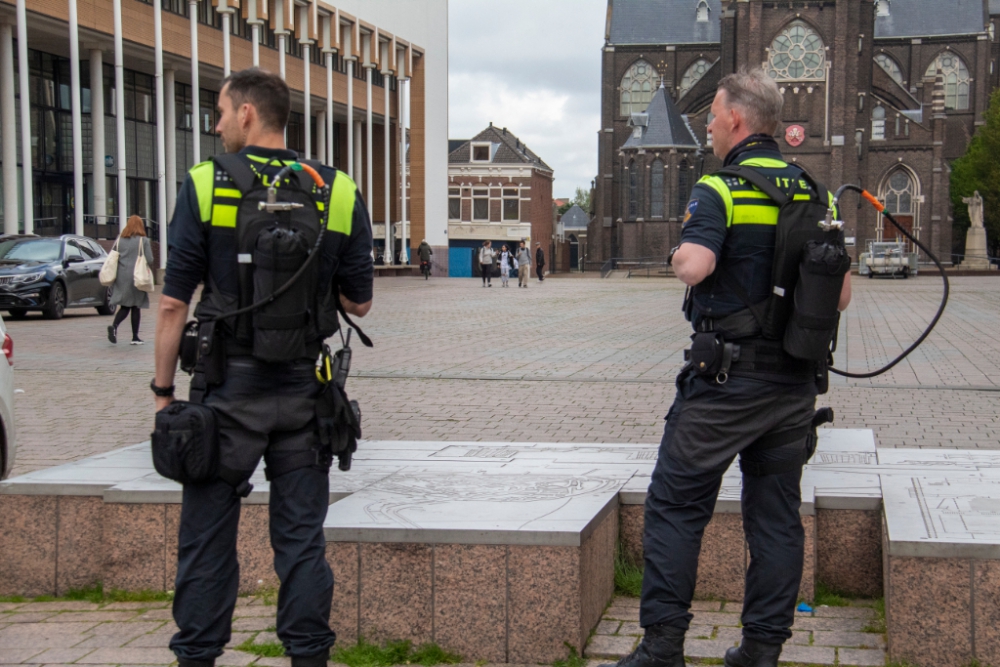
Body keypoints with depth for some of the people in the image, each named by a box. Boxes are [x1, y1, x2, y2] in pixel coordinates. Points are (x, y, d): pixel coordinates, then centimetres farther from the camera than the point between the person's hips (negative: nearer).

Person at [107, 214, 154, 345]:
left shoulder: (120, 240, 5)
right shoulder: (143, 241, -5)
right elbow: (149, 261, -9)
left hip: (121, 278, 3)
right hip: (137, 278, -3)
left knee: (124, 306, 9)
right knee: (135, 307, 6)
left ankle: (114, 326, -17)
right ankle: (135, 337, 8)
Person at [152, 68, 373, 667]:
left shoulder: (205, 186, -6)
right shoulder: (339, 194, 1)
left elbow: (174, 304, -7)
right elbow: (359, 303, 5)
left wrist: (164, 386, 2)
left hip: (227, 390, -2)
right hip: (304, 391, 2)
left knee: (208, 536, 8)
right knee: (302, 536, 10)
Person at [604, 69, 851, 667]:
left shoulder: (720, 190, -10)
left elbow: (694, 266, -27)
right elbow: (842, 294, 9)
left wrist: (681, 257, -5)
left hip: (727, 378, -6)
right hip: (797, 381, 6)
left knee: (676, 504, 3)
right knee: (777, 514, 10)